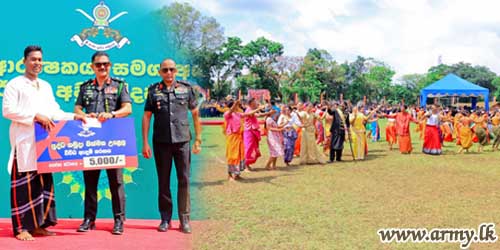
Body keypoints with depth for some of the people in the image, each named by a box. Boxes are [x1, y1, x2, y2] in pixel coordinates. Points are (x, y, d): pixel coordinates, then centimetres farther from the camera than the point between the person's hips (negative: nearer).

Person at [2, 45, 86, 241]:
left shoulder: (46, 86, 19)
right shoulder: (15, 84, 1)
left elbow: (54, 112, 18)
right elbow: (7, 110, -11)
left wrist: (73, 117, 2)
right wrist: (35, 116, -18)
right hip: (24, 141, -6)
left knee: (44, 182, 6)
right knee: (24, 184, -6)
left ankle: (38, 224, 14)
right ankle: (21, 227, -1)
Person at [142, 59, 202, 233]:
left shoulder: (186, 89, 7)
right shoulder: (153, 91, 7)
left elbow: (195, 114, 10)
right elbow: (146, 117, 5)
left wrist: (198, 139, 5)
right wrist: (145, 143, -1)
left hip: (182, 140, 0)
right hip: (161, 141, 0)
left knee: (184, 180, 0)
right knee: (163, 181, 7)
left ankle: (184, 219, 8)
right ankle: (165, 219, 16)